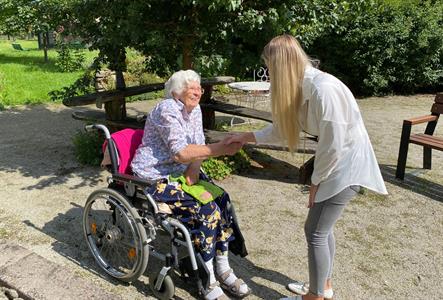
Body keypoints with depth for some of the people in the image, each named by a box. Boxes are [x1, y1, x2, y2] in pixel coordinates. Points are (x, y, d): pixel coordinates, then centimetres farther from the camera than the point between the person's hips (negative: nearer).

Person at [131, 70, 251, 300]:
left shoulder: (194, 110, 7)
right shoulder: (167, 110, -19)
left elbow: (197, 146, 8)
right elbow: (181, 153, -28)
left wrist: (194, 167, -12)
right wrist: (222, 148, -29)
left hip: (181, 172, 8)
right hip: (156, 179, -8)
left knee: (221, 199, -11)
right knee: (205, 209, -23)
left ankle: (223, 269, 0)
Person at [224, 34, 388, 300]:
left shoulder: (324, 89, -28)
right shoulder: (303, 87, 1)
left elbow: (333, 146, -23)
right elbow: (283, 128, 12)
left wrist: (315, 181, -10)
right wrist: (247, 136, 12)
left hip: (347, 165, -9)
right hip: (335, 162, 9)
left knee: (315, 230, 0)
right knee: (323, 226, 18)